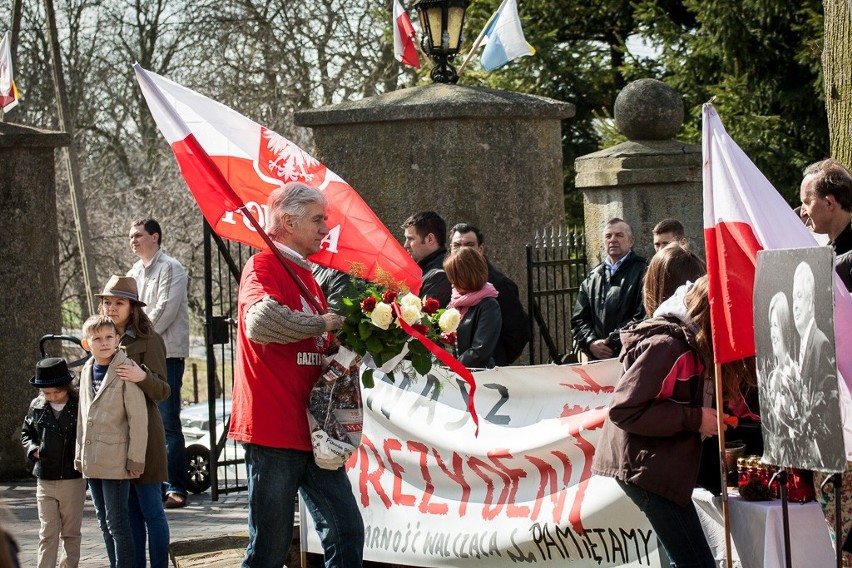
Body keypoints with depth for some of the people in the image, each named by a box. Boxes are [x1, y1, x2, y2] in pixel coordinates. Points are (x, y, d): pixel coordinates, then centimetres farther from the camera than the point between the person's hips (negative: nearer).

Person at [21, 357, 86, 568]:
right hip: (45, 481, 2)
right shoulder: (37, 406, 2)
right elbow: (26, 432, 15)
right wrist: (33, 449, -3)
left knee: (71, 533, 11)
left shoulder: (80, 406, -9)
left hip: (73, 480, -2)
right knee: (47, 534, 3)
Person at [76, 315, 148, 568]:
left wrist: (135, 459, -14)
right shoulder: (87, 371, 11)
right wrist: (80, 454, 16)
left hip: (115, 460, -7)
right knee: (104, 522, 12)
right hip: (92, 460, 7)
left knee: (117, 522, -6)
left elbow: (138, 417, -13)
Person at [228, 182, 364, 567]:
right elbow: (260, 321, -29)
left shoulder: (308, 278, 19)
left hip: (313, 432, 8)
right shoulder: (263, 267, -7)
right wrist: (323, 323, -17)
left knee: (347, 529, 4)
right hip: (273, 432, -8)